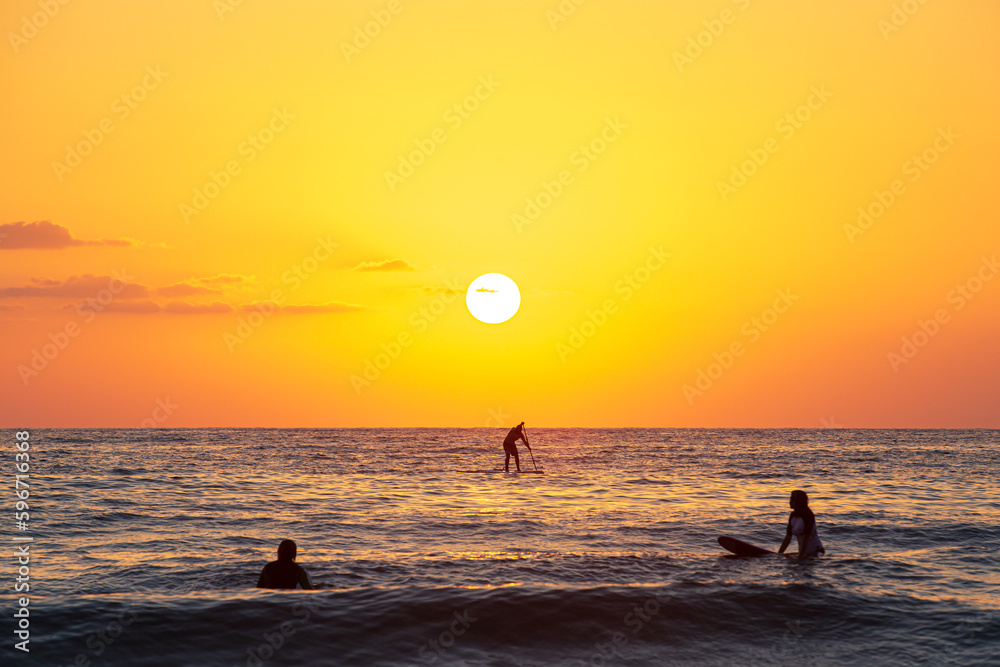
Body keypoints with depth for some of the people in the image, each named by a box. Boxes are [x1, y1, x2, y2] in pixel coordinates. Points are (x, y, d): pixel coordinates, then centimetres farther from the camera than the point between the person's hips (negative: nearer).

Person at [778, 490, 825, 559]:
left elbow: (806, 536, -21)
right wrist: (779, 554, 2)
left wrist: (801, 555, -23)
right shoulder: (792, 516, 5)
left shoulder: (808, 515, -17)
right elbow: (788, 537, 7)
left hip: (814, 551, -7)